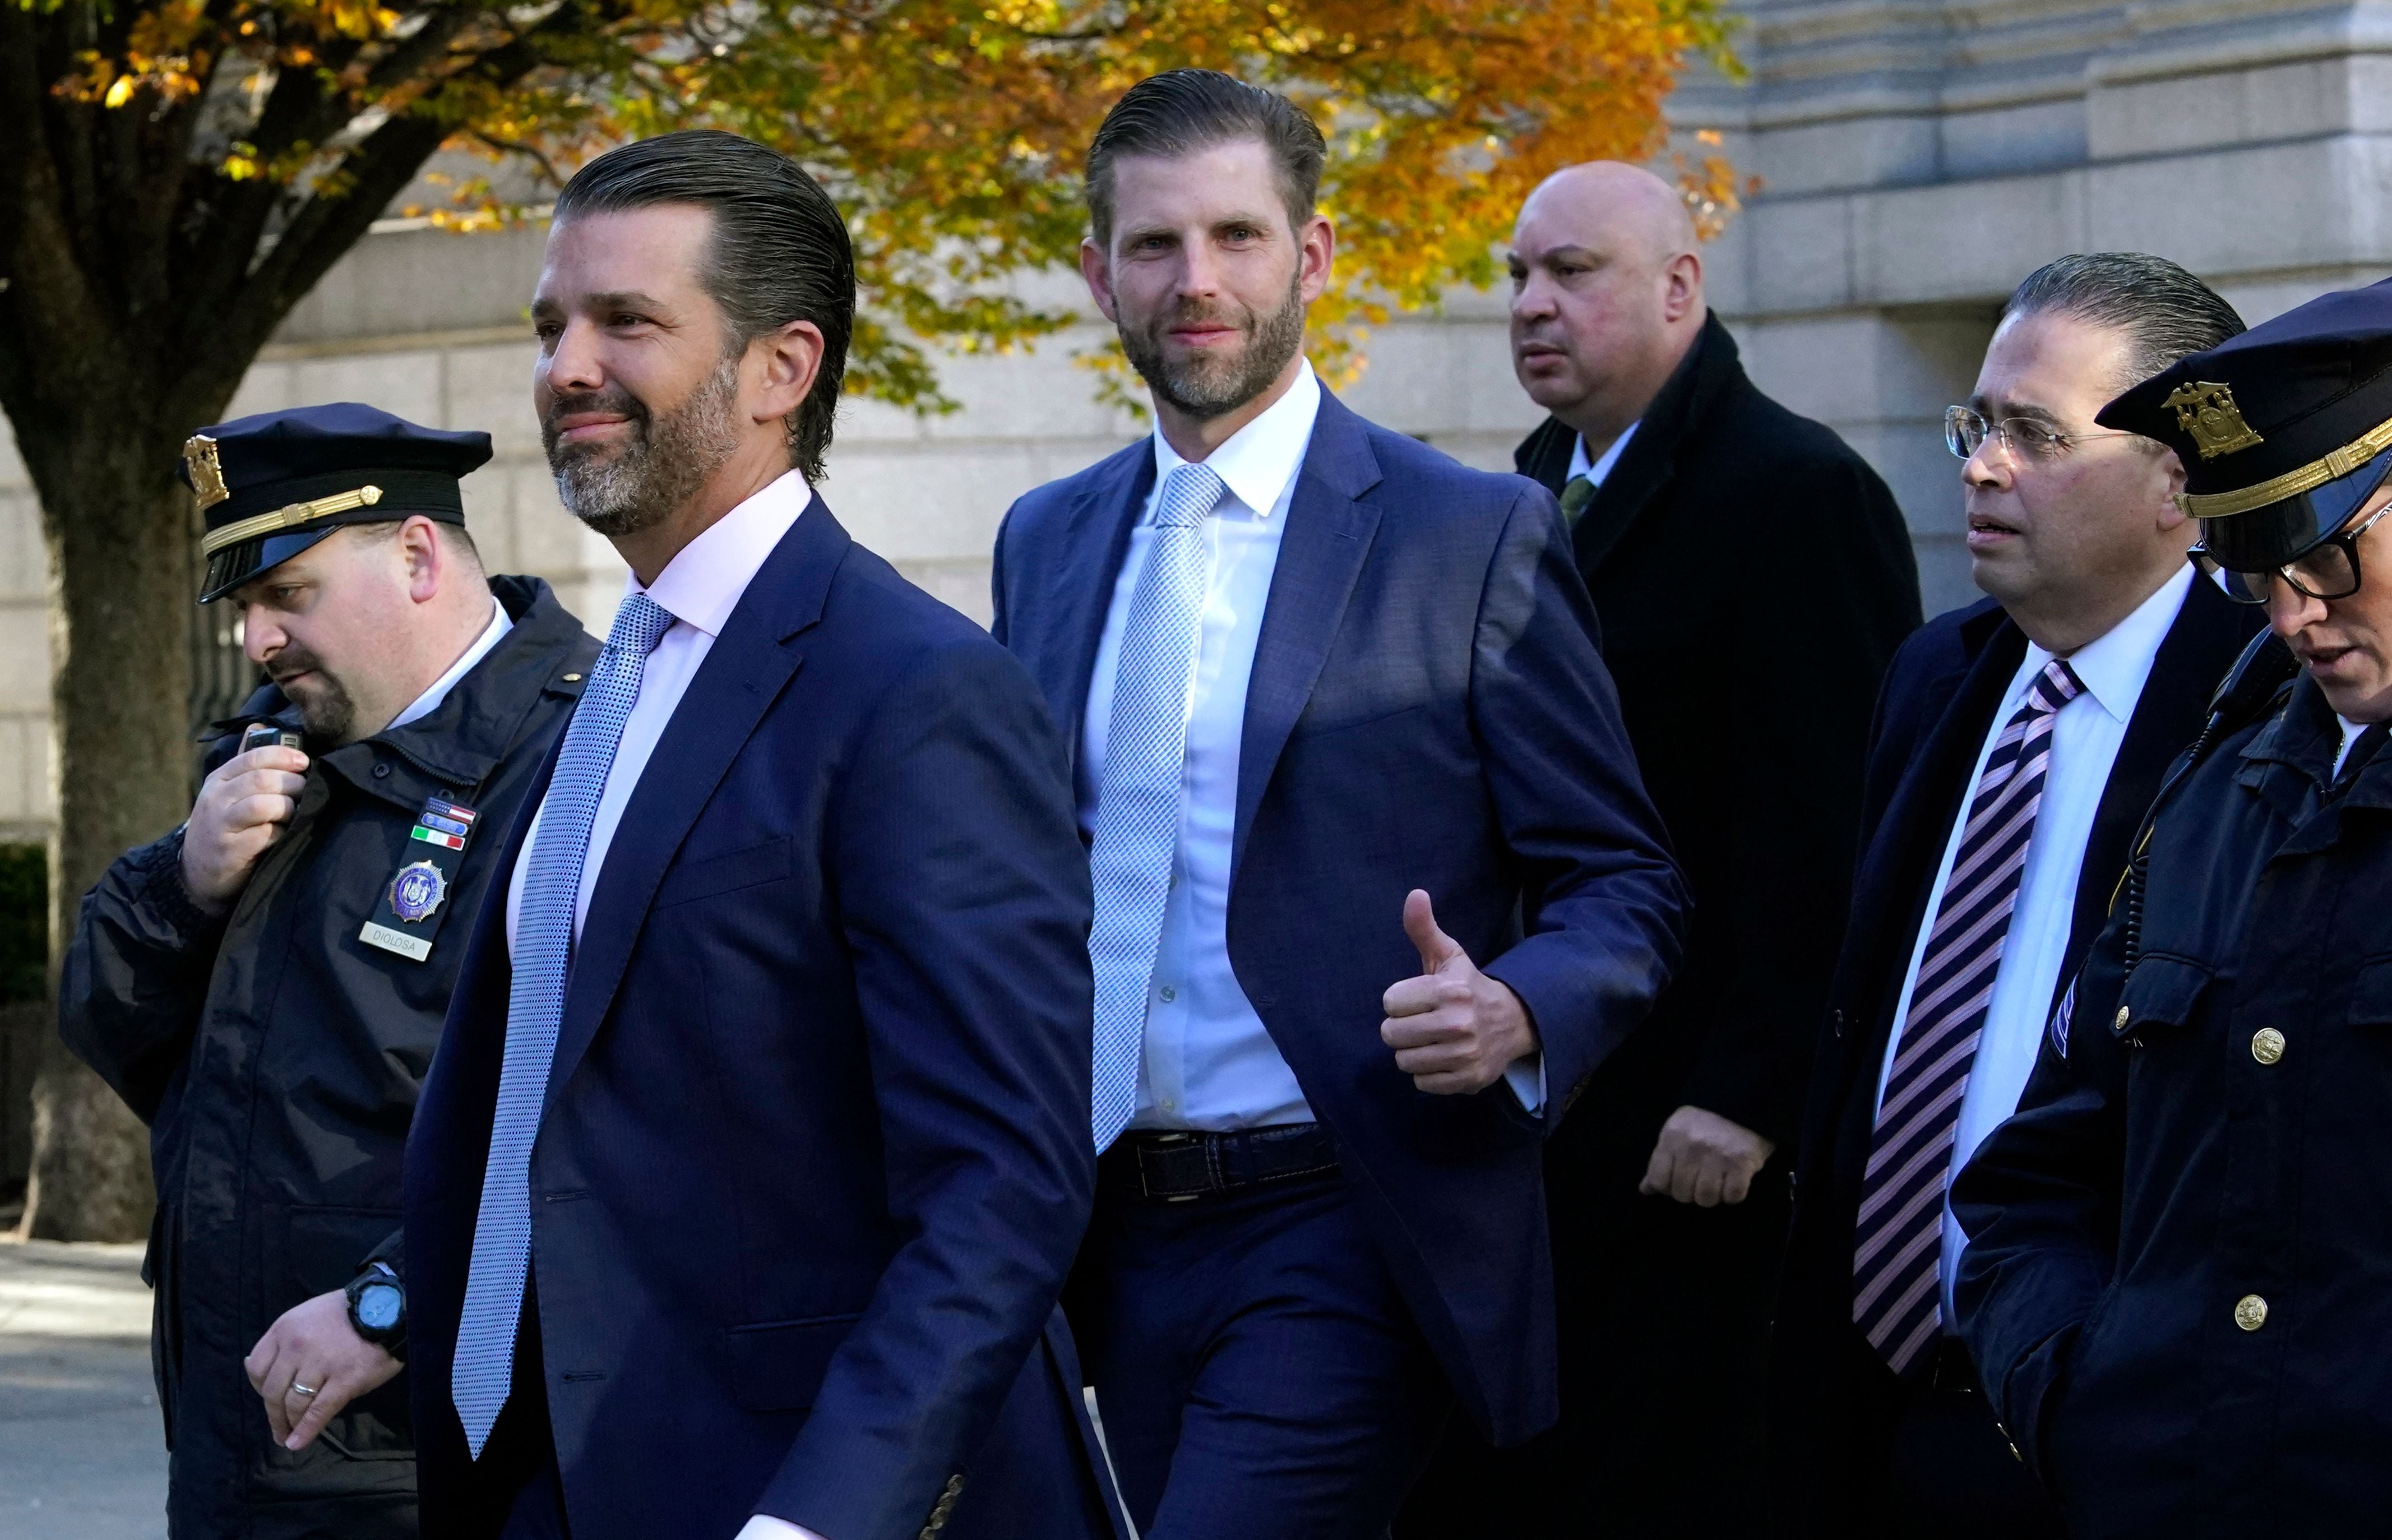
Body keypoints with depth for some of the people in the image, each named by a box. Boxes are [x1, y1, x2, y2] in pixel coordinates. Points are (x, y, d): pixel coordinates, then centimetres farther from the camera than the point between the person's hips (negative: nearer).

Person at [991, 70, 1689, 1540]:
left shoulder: (1479, 535, -4)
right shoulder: (1047, 542, 12)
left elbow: (1624, 885, -3)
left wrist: (1517, 1015, -24)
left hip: (1341, 1250, -5)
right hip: (1121, 1239, 6)